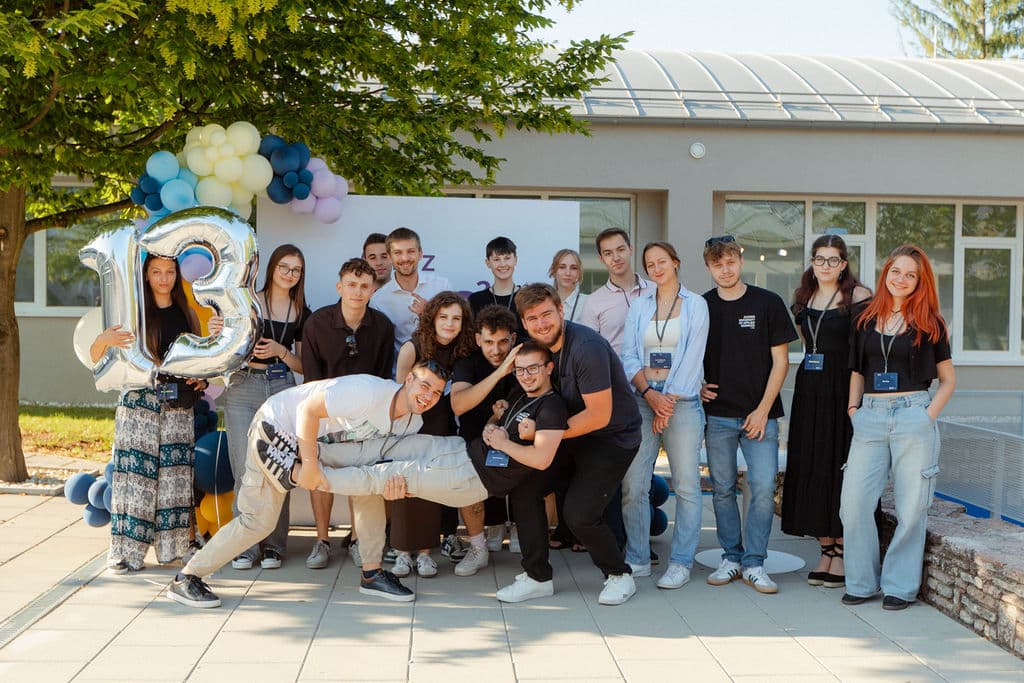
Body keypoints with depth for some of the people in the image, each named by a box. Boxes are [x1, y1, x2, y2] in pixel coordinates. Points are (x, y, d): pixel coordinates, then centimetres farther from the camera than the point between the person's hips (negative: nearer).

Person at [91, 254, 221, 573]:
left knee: (176, 473, 3)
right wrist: (104, 341, -23)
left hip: (178, 403, 3)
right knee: (136, 472, -7)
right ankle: (127, 551, -3)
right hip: (139, 400, -3)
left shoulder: (186, 314, 13)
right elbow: (96, 358, -2)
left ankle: (181, 543, 10)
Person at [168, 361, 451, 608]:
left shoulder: (412, 422, -4)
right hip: (276, 425, -8)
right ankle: (186, 578, 2)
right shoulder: (369, 391, -31)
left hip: (321, 441, 8)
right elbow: (308, 409, -28)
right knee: (259, 520, -11)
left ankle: (371, 574, 8)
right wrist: (310, 466, -29)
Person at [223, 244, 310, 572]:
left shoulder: (301, 313, 13)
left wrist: (281, 351, -5)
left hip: (282, 390, 2)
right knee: (247, 468, -7)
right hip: (243, 388, -2)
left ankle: (273, 546, 8)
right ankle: (244, 546, 2)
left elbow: (303, 365, 13)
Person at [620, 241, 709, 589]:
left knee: (687, 485, -3)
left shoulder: (695, 304, 6)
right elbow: (629, 356, 7)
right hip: (641, 401, 3)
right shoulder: (638, 305, 14)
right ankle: (637, 559, 9)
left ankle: (681, 563, 4)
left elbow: (693, 357, -2)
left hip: (682, 402, -2)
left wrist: (668, 400, -8)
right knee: (633, 485, -2)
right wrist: (649, 394, -9)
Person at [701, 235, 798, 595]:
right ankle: (731, 557, 19)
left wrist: (763, 410, -6)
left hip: (759, 414, -2)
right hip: (717, 414, 2)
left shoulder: (768, 303, 0)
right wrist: (698, 386, -3)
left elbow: (780, 360, 0)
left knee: (764, 487, -7)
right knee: (723, 489, 6)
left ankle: (753, 562, 4)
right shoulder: (701, 307, 6)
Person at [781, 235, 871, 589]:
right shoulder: (804, 298, 14)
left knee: (840, 469, -4)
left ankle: (842, 554, 4)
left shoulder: (857, 296, -6)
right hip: (809, 390, 6)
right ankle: (826, 551, 14)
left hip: (842, 388, -6)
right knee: (811, 470, 6)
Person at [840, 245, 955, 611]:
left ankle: (900, 585, 14)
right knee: (854, 502, -4)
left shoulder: (929, 323, 5)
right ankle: (861, 581, 12)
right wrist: (853, 409, 7)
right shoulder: (865, 320, 12)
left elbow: (948, 379, 9)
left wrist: (929, 414, -3)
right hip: (870, 417, 2)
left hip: (913, 417, -2)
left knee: (911, 506, 1)